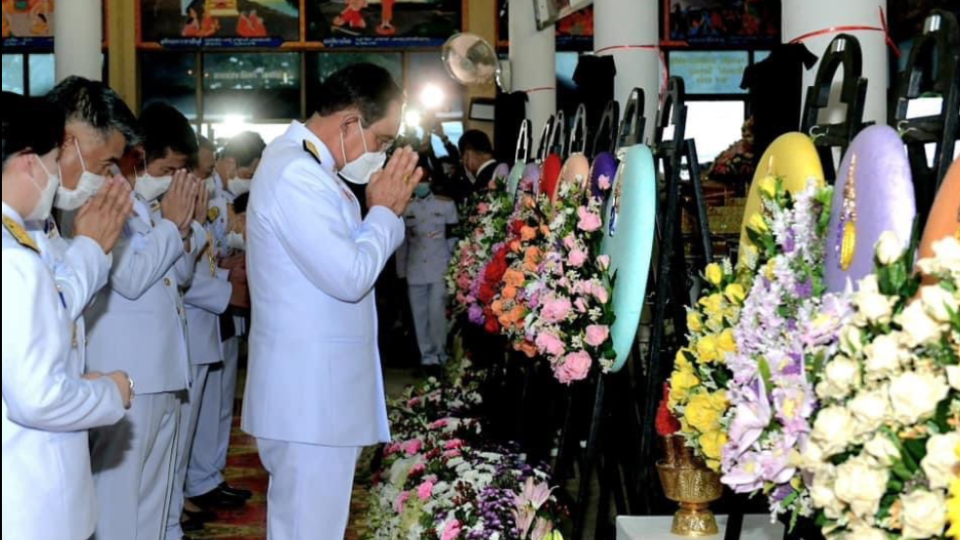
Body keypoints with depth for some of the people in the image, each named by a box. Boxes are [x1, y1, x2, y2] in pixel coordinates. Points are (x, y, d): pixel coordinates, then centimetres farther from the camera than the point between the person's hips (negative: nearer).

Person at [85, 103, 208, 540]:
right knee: (118, 489, -3)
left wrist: (190, 225, 4)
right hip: (127, 376, -9)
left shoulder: (154, 207, 13)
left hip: (163, 370, 9)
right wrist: (172, 224, -13)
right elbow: (130, 278, -23)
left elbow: (181, 275, 20)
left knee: (155, 489, 16)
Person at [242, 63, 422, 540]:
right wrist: (384, 209, -10)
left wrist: (388, 208, 6)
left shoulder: (308, 167, 14)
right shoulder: (297, 174, -20)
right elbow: (349, 277, -24)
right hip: (311, 393, -11)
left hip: (315, 388, 11)